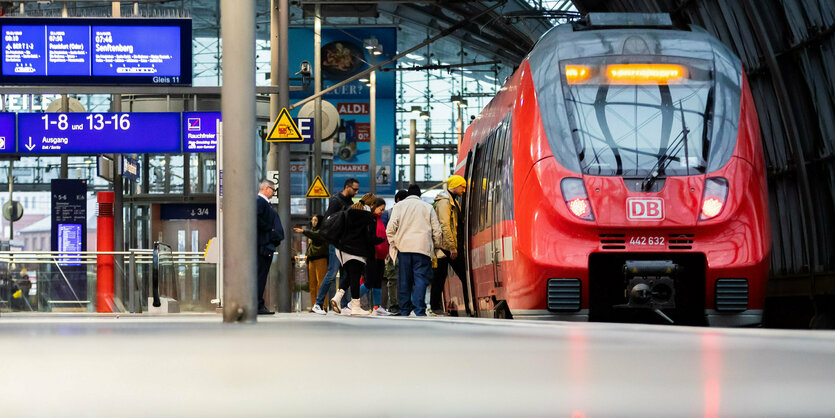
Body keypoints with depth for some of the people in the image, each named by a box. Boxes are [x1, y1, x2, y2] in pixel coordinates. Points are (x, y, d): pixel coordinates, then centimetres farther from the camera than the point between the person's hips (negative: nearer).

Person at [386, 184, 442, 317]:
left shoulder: (399, 206, 10)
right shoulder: (428, 207, 11)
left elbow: (391, 228, -1)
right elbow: (436, 230, 8)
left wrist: (393, 244, 10)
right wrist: (436, 246, 20)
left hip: (403, 247, 1)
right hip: (423, 247, -1)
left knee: (404, 280, 6)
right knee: (421, 278, -4)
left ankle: (404, 310, 7)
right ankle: (419, 310, -16)